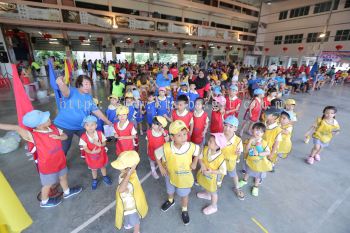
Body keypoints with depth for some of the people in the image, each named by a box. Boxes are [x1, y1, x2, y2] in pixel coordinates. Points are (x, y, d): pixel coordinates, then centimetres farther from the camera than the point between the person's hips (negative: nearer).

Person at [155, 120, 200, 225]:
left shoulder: (191, 146, -30)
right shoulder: (166, 148, -33)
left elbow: (197, 150, -5)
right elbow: (156, 153, -13)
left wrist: (194, 163, -11)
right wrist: (161, 167, -9)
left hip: (185, 177, 0)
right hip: (170, 175, 1)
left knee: (184, 195, 26)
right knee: (170, 191, 32)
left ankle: (184, 210, 57)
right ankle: (170, 201, 67)